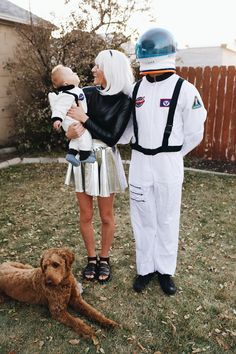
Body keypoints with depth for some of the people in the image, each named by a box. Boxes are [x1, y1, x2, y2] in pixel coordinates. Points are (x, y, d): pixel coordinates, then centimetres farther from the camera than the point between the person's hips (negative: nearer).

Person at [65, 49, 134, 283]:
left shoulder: (124, 101, -10)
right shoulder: (87, 93, 0)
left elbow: (111, 137, -15)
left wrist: (84, 119, -19)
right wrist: (70, 131, -17)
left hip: (105, 160, -3)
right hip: (82, 158, 3)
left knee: (106, 216, 10)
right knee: (85, 215, 11)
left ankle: (104, 259, 30)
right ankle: (91, 258, 30)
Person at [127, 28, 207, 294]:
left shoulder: (184, 90, -8)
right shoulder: (136, 89, 6)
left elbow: (194, 133, -5)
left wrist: (170, 156, 3)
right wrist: (141, 151, 3)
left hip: (168, 165, -4)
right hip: (139, 162, 4)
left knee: (167, 219, 8)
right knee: (143, 219, 10)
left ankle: (165, 270, 25)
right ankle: (145, 268, 26)